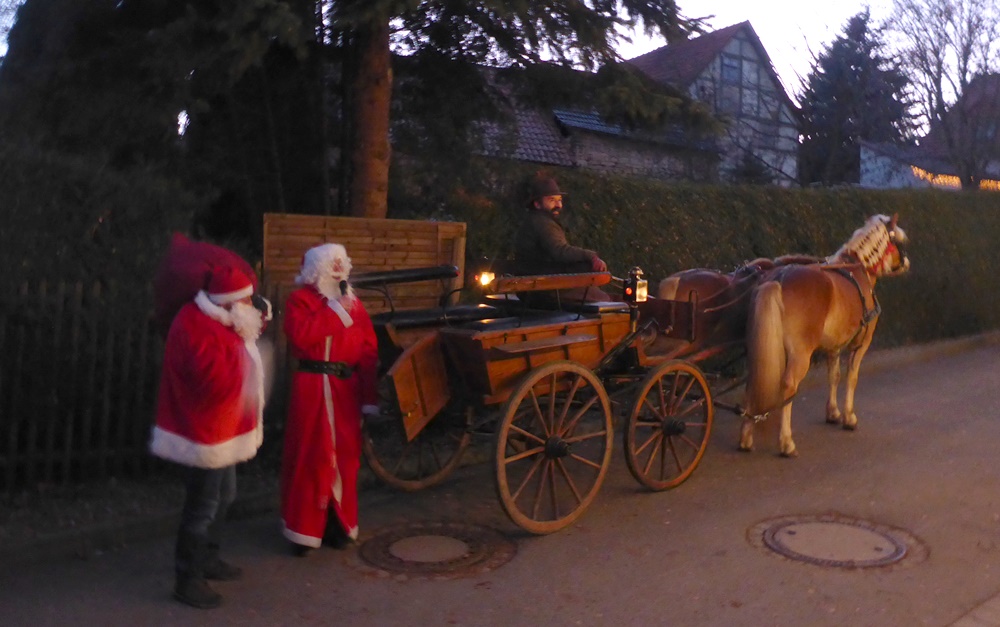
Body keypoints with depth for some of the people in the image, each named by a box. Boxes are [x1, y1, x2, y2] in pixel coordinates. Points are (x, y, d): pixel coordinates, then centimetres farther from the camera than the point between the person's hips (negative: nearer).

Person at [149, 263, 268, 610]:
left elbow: (233, 370, 13)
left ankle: (207, 559, 38)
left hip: (219, 428, 11)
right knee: (203, 507, -2)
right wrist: (241, 342, -24)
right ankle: (188, 580, 10)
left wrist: (247, 335, -1)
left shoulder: (214, 320, 10)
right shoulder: (196, 327, -24)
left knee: (223, 497, 22)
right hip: (203, 431, -11)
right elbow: (219, 379, -32)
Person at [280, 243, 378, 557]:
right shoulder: (300, 299, -1)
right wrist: (336, 311, -13)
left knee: (345, 456, 9)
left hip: (347, 387, 5)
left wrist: (369, 396, 2)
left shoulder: (354, 303, 14)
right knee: (310, 456, -1)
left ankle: (338, 524, 22)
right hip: (313, 387, -5)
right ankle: (304, 530, 10)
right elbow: (301, 337, -20)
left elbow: (369, 351, 9)